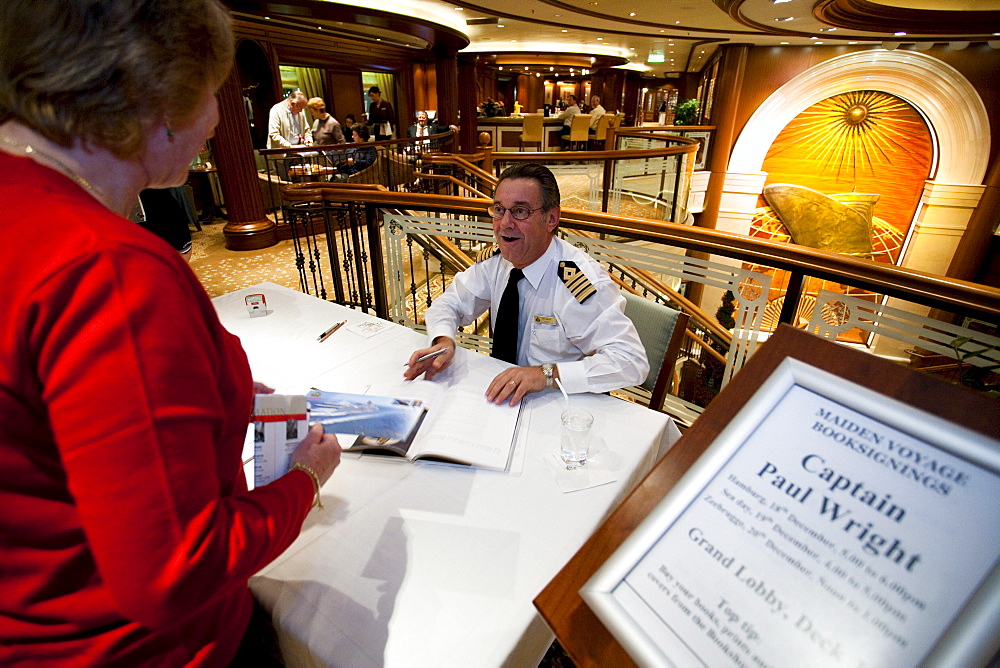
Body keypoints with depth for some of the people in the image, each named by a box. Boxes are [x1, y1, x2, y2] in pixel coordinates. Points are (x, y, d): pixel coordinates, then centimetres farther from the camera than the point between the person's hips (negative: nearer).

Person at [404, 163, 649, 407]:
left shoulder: (580, 281, -23)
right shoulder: (495, 261, -4)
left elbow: (632, 361, -26)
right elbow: (449, 304, 7)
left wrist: (547, 373, -35)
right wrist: (443, 341, -16)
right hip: (504, 395, 7)